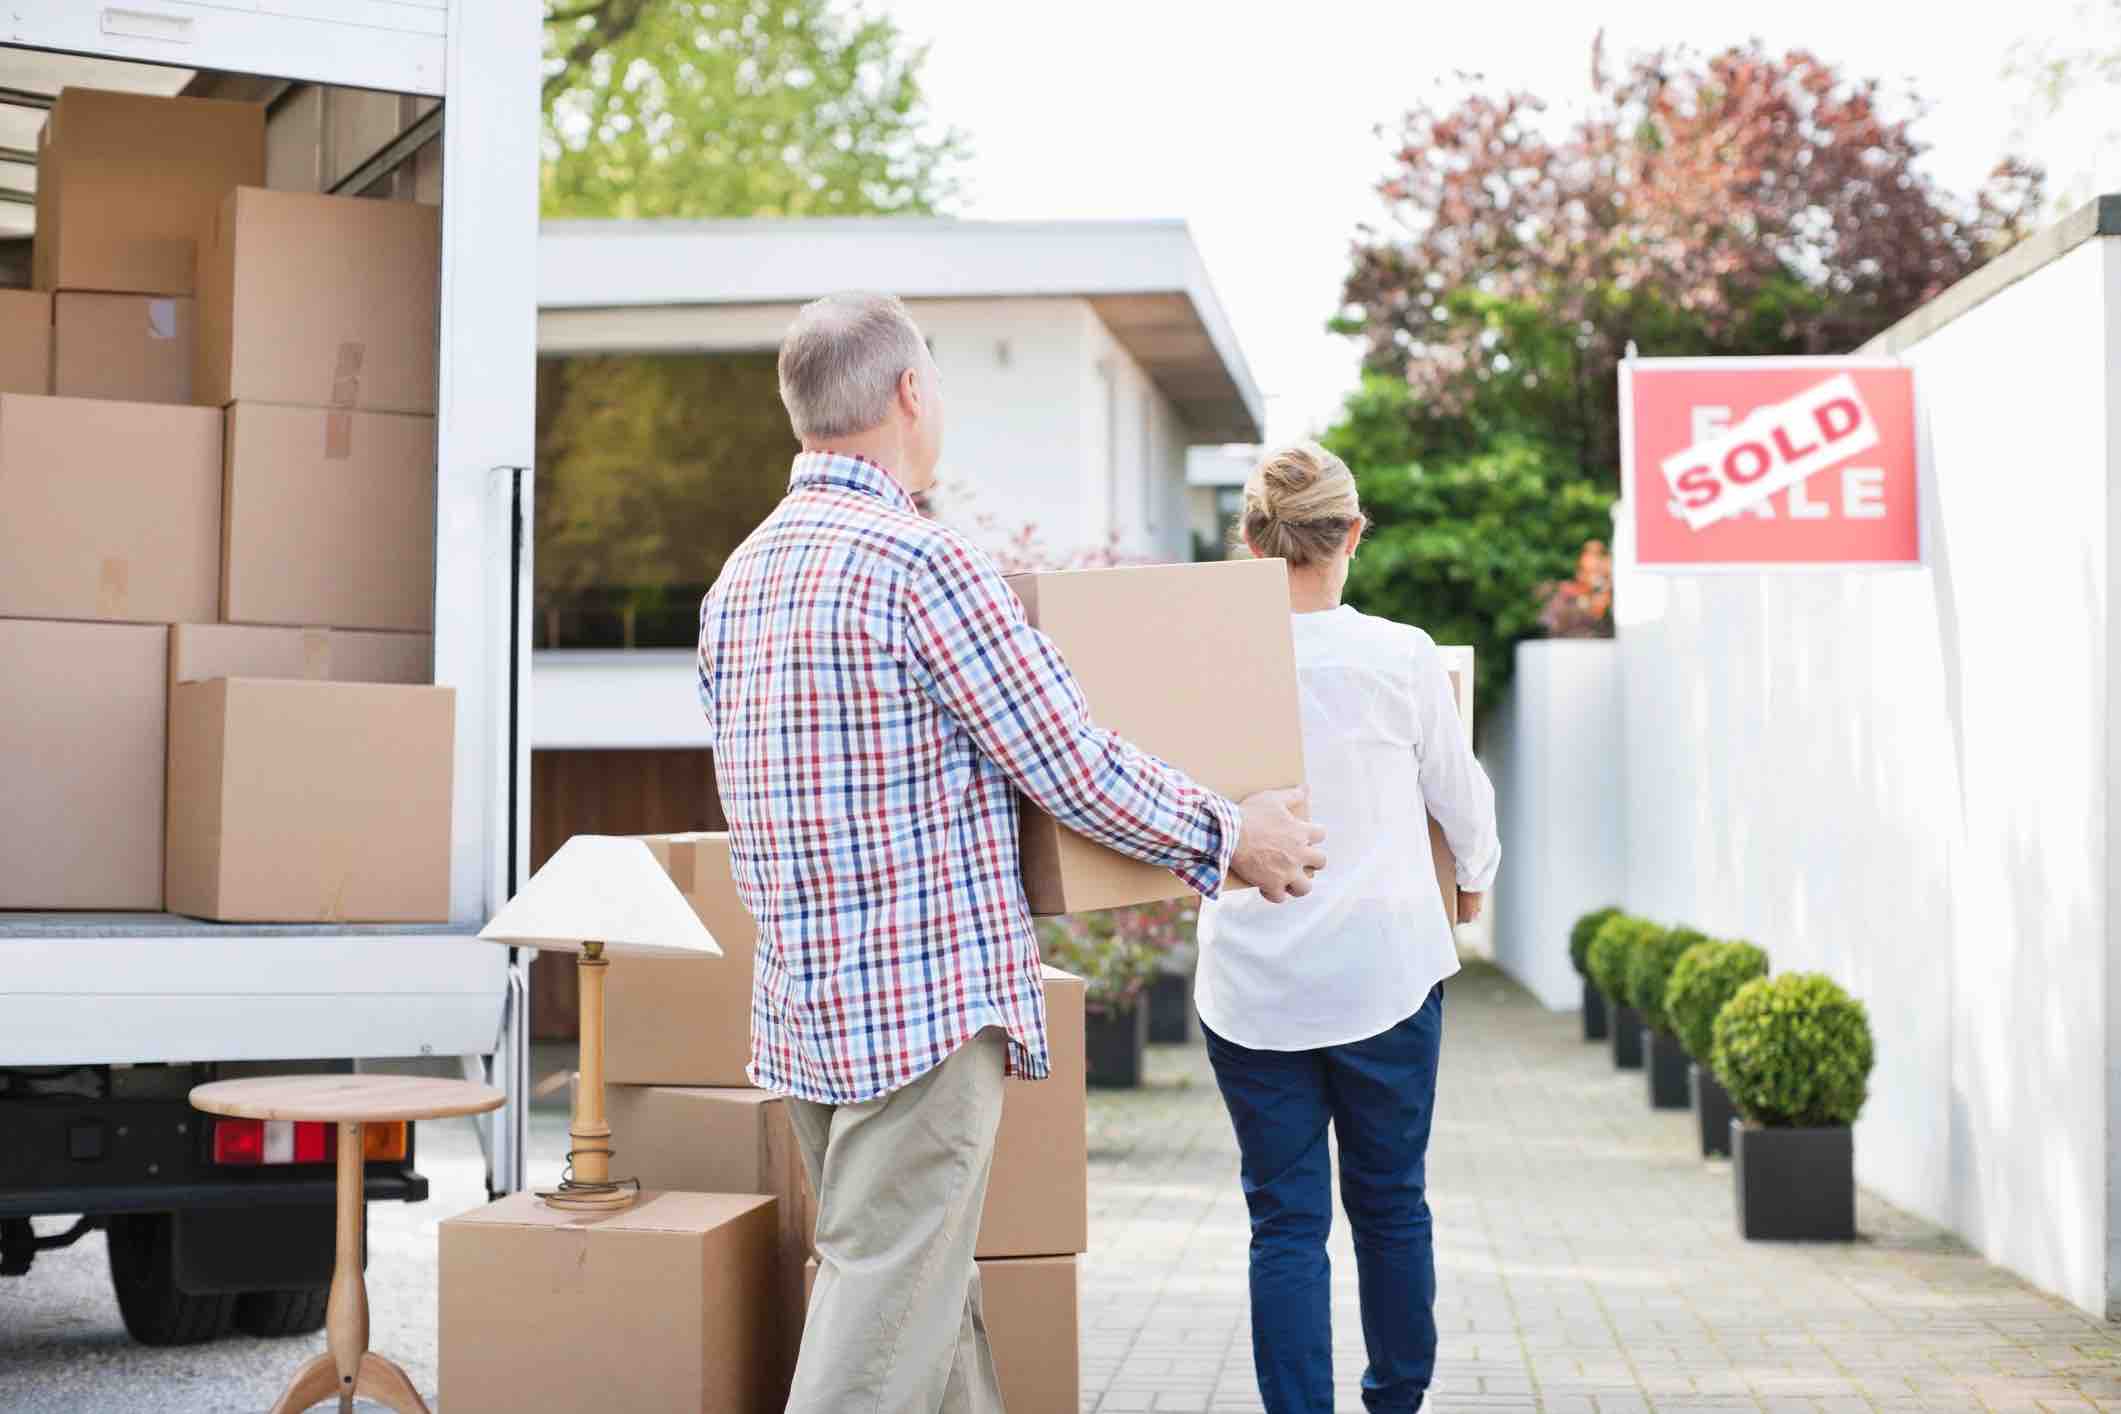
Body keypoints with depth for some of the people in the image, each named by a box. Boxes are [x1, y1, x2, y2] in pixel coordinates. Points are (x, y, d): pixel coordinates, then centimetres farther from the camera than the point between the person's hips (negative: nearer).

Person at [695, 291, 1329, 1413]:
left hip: (801, 1011, 9)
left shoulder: (735, 581, 11)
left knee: (931, 1291, 17)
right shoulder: (921, 562, -15)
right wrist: (1229, 836, 2)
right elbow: (1077, 774, -13)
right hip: (930, 1007, -9)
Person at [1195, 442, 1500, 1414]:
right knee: (1390, 1205, 15)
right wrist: (1473, 884, 27)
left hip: (1250, 985, 0)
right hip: (1383, 970, 0)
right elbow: (1463, 799, 7)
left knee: (1285, 1220, 6)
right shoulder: (1400, 658, -9)